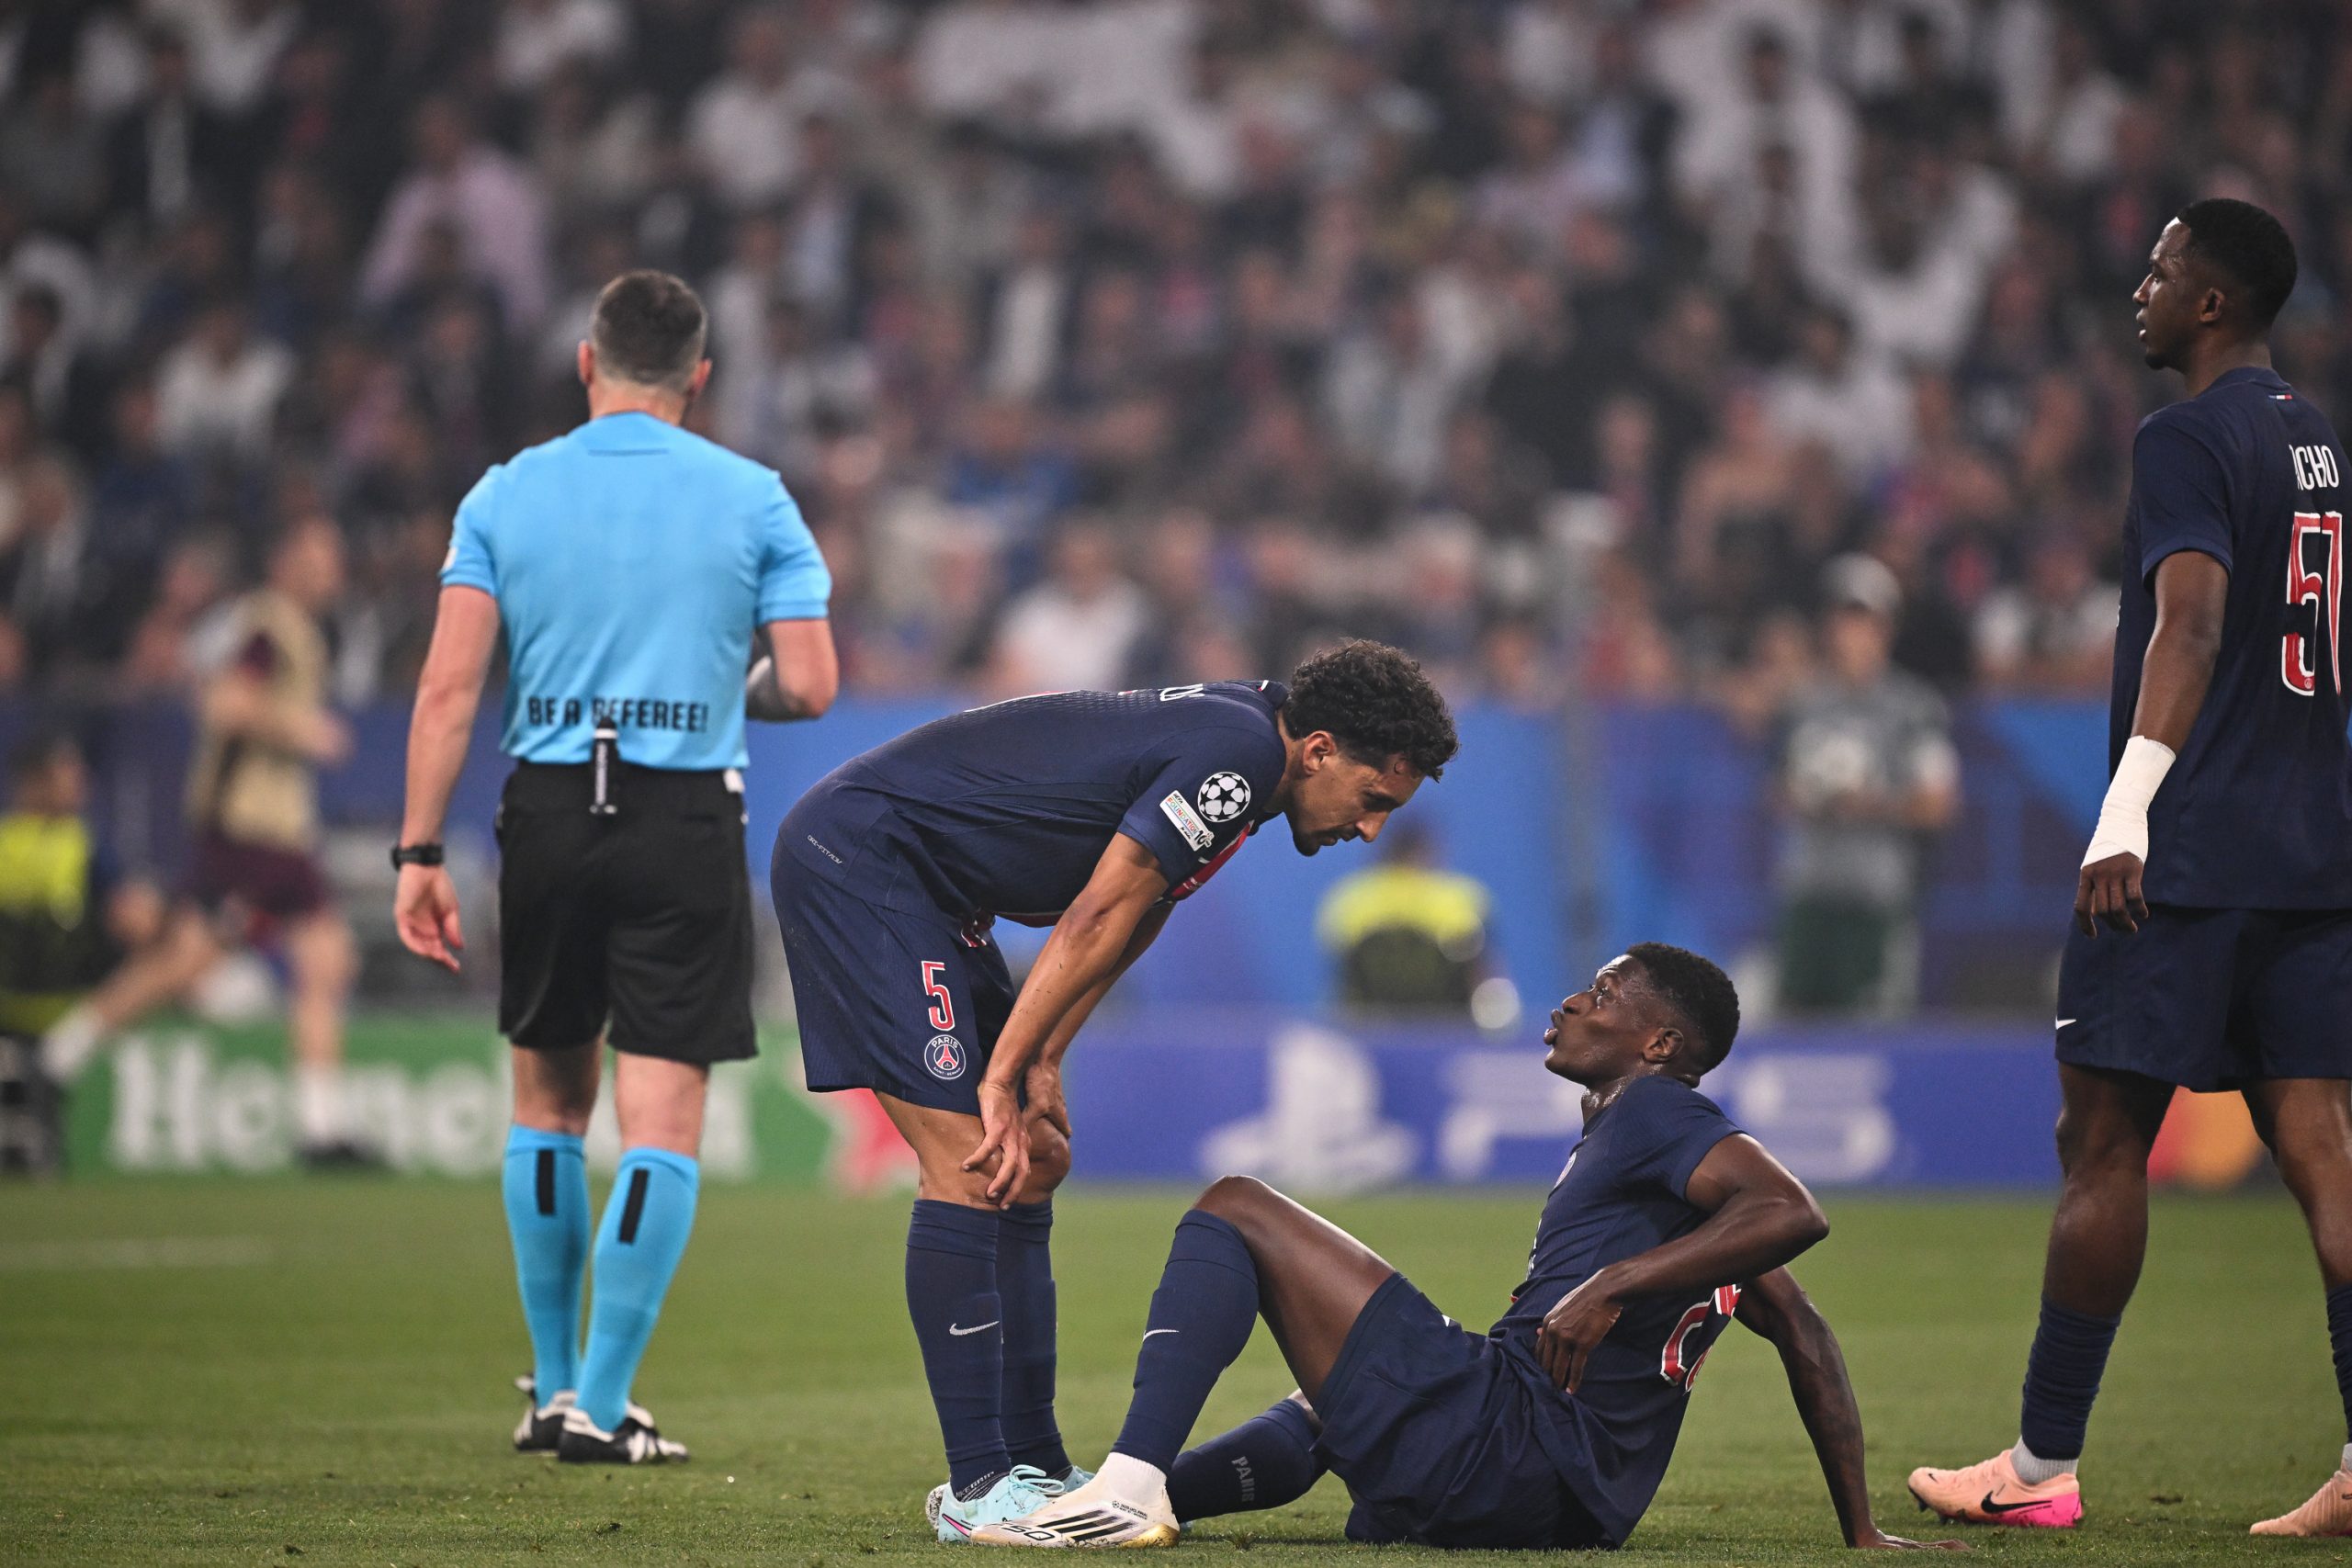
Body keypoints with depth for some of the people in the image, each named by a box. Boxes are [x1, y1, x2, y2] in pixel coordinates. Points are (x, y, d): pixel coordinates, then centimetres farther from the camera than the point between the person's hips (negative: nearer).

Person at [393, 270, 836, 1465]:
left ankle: (554, 1384, 22)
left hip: (546, 810, 2)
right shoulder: (751, 500, 1)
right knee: (662, 1122, 0)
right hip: (687, 820, -2)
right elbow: (808, 687, -3)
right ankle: (599, 1405, -5)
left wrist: (420, 851, -2)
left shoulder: (507, 494, 4)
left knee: (549, 1100, 17)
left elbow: (449, 685, -3)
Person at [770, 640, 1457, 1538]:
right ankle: (978, 1488, -15)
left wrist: (1042, 1063, 4)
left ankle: (1031, 1468, 11)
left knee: (1032, 1165, 9)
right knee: (971, 1165, -15)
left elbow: (1121, 923, 14)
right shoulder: (1240, 752, -20)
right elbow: (1096, 922, -21)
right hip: (855, 851, -11)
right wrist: (1004, 1077, -17)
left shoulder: (1236, 737, 11)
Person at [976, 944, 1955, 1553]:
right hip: (1569, 1508, 10)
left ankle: (1130, 1483, -21)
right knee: (1309, 1423, 40)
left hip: (1497, 1430, -10)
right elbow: (1804, 1336, 26)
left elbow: (1794, 1212, -20)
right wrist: (1861, 1531, 25)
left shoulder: (1653, 1112, -3)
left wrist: (1616, 1282, -23)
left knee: (1235, 1210, -6)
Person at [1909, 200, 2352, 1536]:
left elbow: (2190, 628, -22)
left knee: (2103, 1141, -1)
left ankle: (2044, 1464, 4)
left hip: (2186, 861, -8)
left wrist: (2127, 815, -29)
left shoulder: (2189, 443, -9)